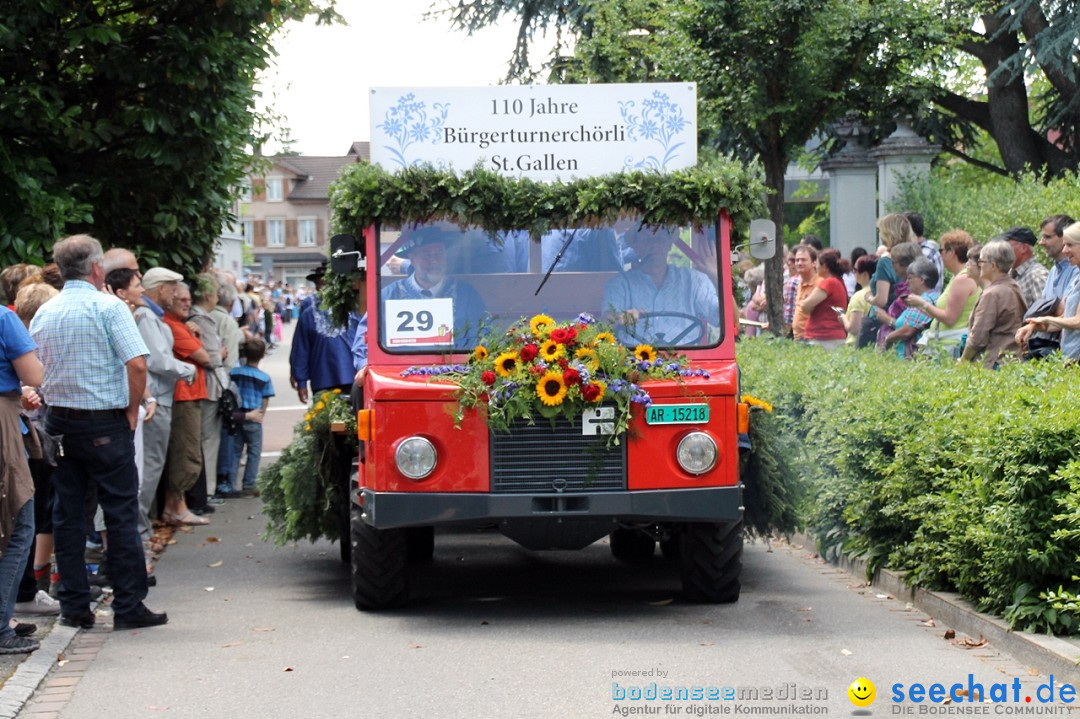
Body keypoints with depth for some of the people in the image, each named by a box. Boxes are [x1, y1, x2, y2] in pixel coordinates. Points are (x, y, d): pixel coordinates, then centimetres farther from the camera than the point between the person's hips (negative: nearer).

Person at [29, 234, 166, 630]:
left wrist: (53, 403, 16)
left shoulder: (44, 313, 6)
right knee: (121, 512, 0)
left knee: (67, 514, 9)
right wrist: (132, 410, -7)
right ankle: (128, 606, 1)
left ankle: (74, 607, 10)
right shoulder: (109, 307, -10)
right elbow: (137, 364, -19)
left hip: (59, 420, 5)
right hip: (105, 424, -5)